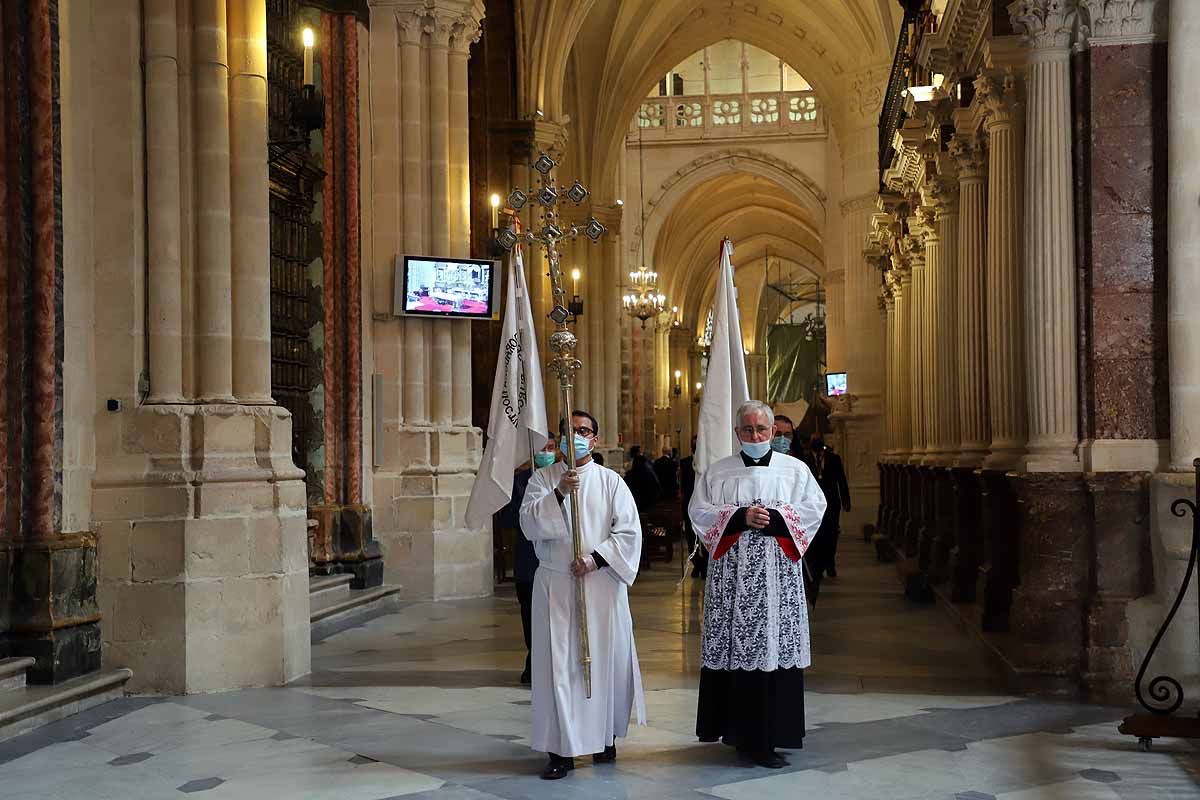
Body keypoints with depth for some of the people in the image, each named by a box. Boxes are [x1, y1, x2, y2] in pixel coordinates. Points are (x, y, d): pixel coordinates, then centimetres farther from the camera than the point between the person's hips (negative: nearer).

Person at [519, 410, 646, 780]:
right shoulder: (543, 478, 6)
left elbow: (629, 531, -2)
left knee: (605, 659, 5)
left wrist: (594, 559, -12)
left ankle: (605, 737, 20)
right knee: (559, 663, -3)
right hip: (555, 585, 0)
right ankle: (561, 749, -1)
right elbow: (529, 523, -8)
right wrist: (559, 493, -21)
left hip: (602, 583, 0)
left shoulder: (611, 481, 5)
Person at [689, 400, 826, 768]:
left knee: (775, 647, -4)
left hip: (777, 574, 0)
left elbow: (814, 507, 2)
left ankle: (764, 736, 2)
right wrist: (741, 517, -12)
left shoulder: (795, 469, 11)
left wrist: (775, 517, -11)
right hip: (732, 573, 0)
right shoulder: (717, 472, 10)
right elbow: (699, 510, 1)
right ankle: (744, 734, 1)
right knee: (735, 647, -4)